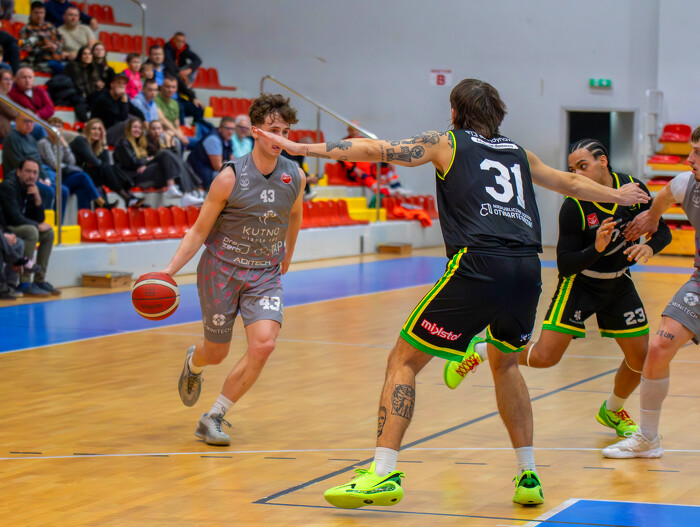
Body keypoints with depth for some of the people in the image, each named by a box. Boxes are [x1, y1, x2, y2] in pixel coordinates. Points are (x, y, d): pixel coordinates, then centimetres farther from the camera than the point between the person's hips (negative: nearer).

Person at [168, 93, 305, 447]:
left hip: (265, 274, 3)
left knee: (264, 343, -21)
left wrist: (287, 258, 29)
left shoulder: (295, 176, -5)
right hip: (221, 270, -2)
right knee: (216, 353, 9)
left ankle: (214, 418, -6)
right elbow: (199, 231, -10)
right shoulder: (231, 177, -16)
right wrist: (170, 270, -21)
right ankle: (193, 362, 51)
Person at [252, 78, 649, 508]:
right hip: (527, 268, 5)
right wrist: (618, 195, 60)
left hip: (478, 267, -5)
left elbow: (375, 150, 8)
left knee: (404, 360, 3)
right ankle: (529, 476, 25)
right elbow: (571, 183, 42)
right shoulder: (518, 152, 27)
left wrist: (301, 148, 9)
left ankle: (384, 474, -9)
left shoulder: (447, 143, 15)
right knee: (505, 361, 29)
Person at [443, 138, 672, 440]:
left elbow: (663, 231, 0)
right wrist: (596, 248, -38)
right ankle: (481, 350, 11)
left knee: (641, 357, 2)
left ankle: (612, 411, 30)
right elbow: (565, 264, -22)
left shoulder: (633, 188, -11)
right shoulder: (574, 207, -24)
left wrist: (649, 247, -22)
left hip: (619, 282, 5)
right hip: (580, 282, -5)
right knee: (544, 356, -15)